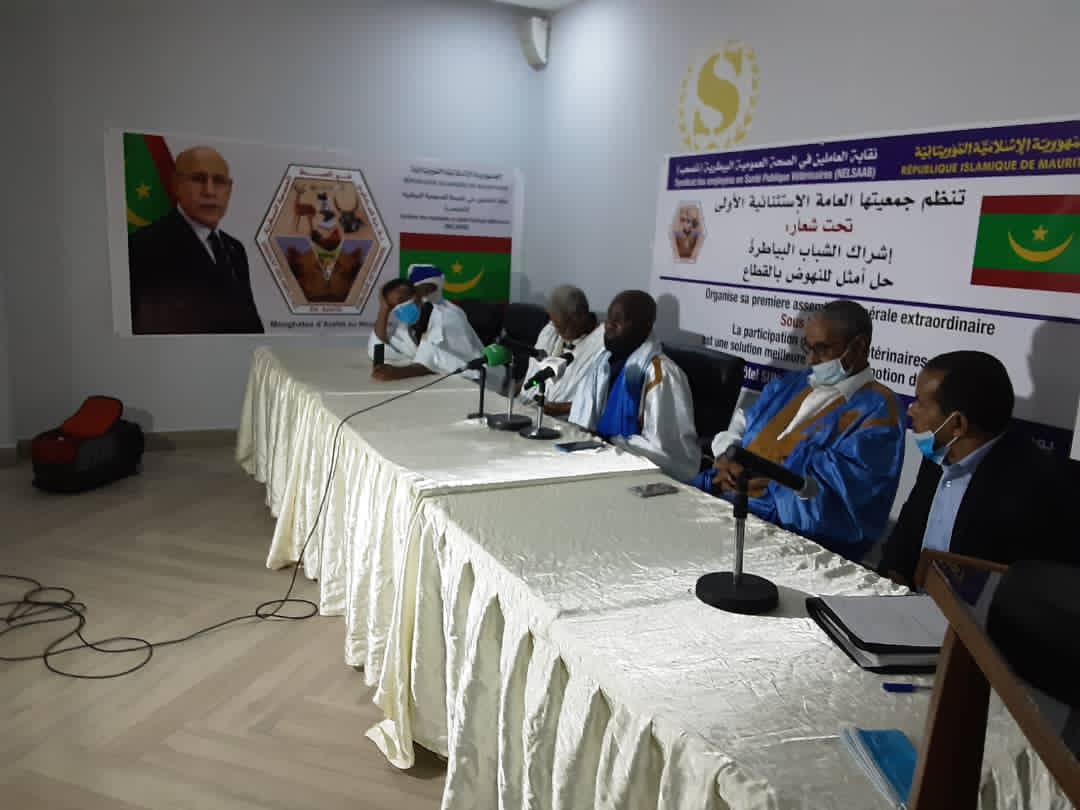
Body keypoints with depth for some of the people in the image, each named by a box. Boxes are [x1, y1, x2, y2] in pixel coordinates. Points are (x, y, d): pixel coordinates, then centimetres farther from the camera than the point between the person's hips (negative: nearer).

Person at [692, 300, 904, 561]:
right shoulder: (789, 384, 19)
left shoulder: (876, 409, -4)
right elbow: (739, 428, 19)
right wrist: (727, 460, -4)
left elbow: (844, 479, -17)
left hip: (796, 534, -7)